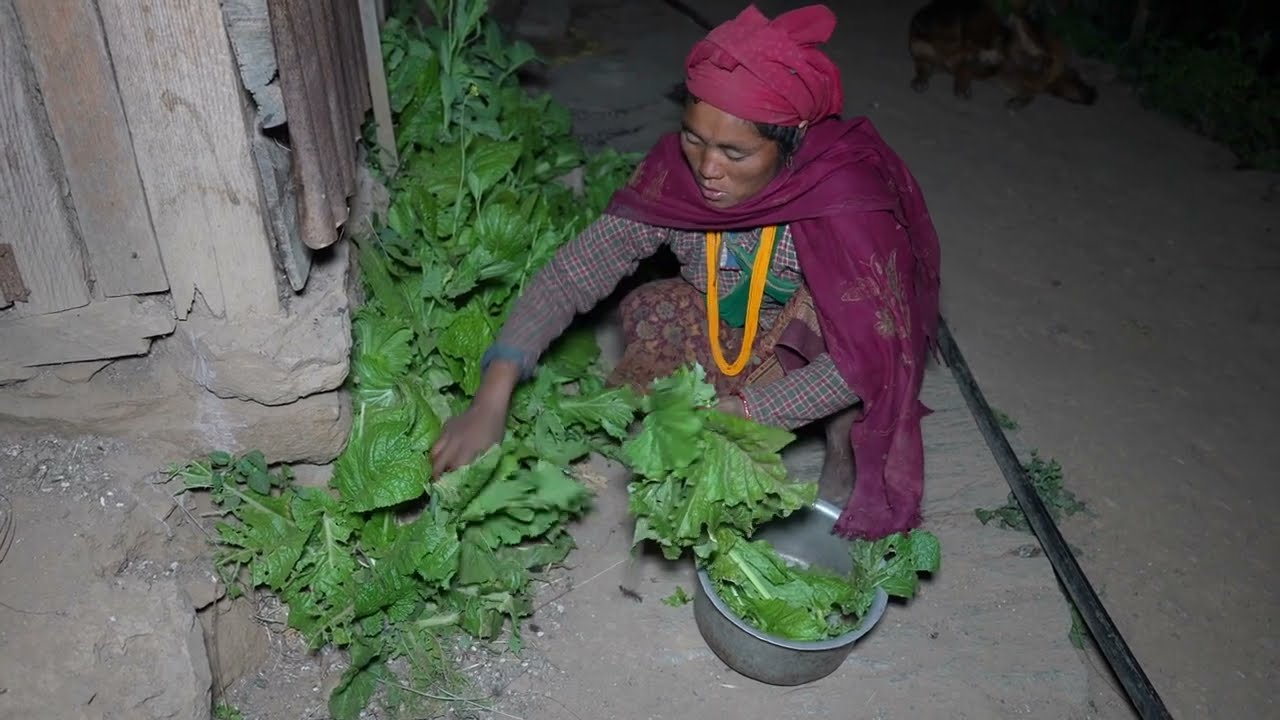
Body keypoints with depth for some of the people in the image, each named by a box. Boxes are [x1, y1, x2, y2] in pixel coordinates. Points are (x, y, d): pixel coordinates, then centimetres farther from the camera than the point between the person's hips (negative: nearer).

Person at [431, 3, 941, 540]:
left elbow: (865, 359, -32)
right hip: (730, 339, 4)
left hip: (821, 358, -3)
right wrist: (491, 399, -36)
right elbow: (574, 272, -25)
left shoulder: (845, 201, -34)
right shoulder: (677, 170, -24)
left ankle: (845, 436, -8)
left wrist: (733, 413, -37)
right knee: (657, 313, -23)